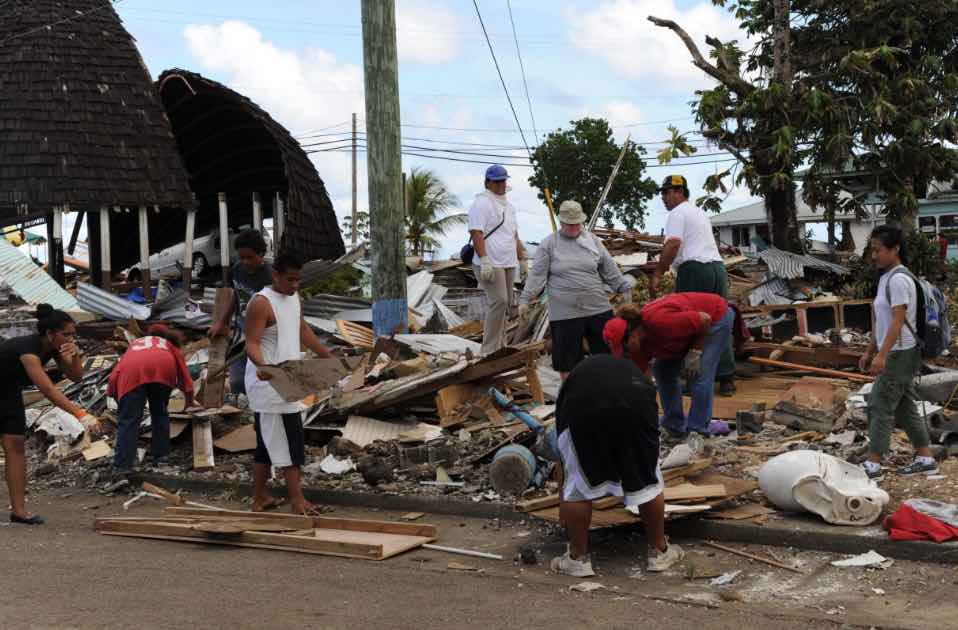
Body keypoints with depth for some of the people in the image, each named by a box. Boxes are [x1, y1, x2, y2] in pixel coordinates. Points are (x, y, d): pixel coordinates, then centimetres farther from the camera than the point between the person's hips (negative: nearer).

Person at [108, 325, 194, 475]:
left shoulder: (135, 344, 43)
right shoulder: (171, 345, 40)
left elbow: (116, 372, 31)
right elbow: (184, 375, 38)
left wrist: (114, 393, 33)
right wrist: (190, 403, 48)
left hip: (132, 372, 0)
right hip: (162, 368, 0)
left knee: (128, 419, -2)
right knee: (160, 414, 21)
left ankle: (122, 465, -9)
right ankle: (160, 456, 24)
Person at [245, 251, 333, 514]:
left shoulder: (294, 298, 11)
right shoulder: (261, 303, -17)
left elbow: (303, 331, 24)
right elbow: (252, 344, -22)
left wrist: (329, 356, 28)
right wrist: (262, 366, -41)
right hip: (268, 384, -9)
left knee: (268, 441, 13)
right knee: (289, 443, -8)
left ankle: (259, 498, 20)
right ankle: (297, 499, -4)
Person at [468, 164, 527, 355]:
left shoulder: (508, 205, 21)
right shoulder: (482, 203, -6)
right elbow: (476, 233, -15)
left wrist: (523, 260, 23)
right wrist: (484, 261, -23)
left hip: (509, 263, 9)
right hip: (491, 264, -9)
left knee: (505, 303, 9)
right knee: (499, 301, -15)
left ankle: (499, 346, 16)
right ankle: (489, 349, -12)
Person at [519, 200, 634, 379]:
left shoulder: (592, 240, 9)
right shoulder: (549, 243, 1)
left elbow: (610, 269, 14)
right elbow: (537, 274, 0)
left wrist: (625, 288, 12)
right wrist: (525, 299, -7)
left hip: (598, 308, 2)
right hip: (565, 313, -2)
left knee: (606, 352, 6)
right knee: (567, 357, 3)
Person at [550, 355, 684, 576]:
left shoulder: (575, 376, 40)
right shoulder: (632, 370, 43)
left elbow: (562, 445, 45)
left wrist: (563, 502, 57)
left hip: (583, 408, -1)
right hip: (634, 405, 1)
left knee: (577, 487, 20)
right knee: (648, 482, 22)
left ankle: (578, 559, 29)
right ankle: (659, 552, 35)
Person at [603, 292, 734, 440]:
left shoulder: (658, 320, -37)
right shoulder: (640, 343, -12)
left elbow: (705, 319, -28)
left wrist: (695, 352, -20)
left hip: (717, 316, -8)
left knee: (699, 375, -16)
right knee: (662, 371, 2)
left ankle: (697, 433, -6)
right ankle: (675, 428, 9)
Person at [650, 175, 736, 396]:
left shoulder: (678, 213, -1)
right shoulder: (700, 212, 26)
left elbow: (673, 244, -15)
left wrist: (657, 275, -16)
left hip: (694, 269, -8)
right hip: (718, 267, 8)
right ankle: (727, 379, 7)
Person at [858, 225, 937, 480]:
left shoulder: (898, 279, -17)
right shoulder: (887, 277, 13)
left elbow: (898, 320, -24)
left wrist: (882, 354, -29)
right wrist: (870, 351, 21)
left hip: (900, 353, -10)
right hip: (897, 354, 10)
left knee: (880, 405, -8)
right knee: (905, 407, 14)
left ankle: (873, 464, -5)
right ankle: (925, 459, 20)